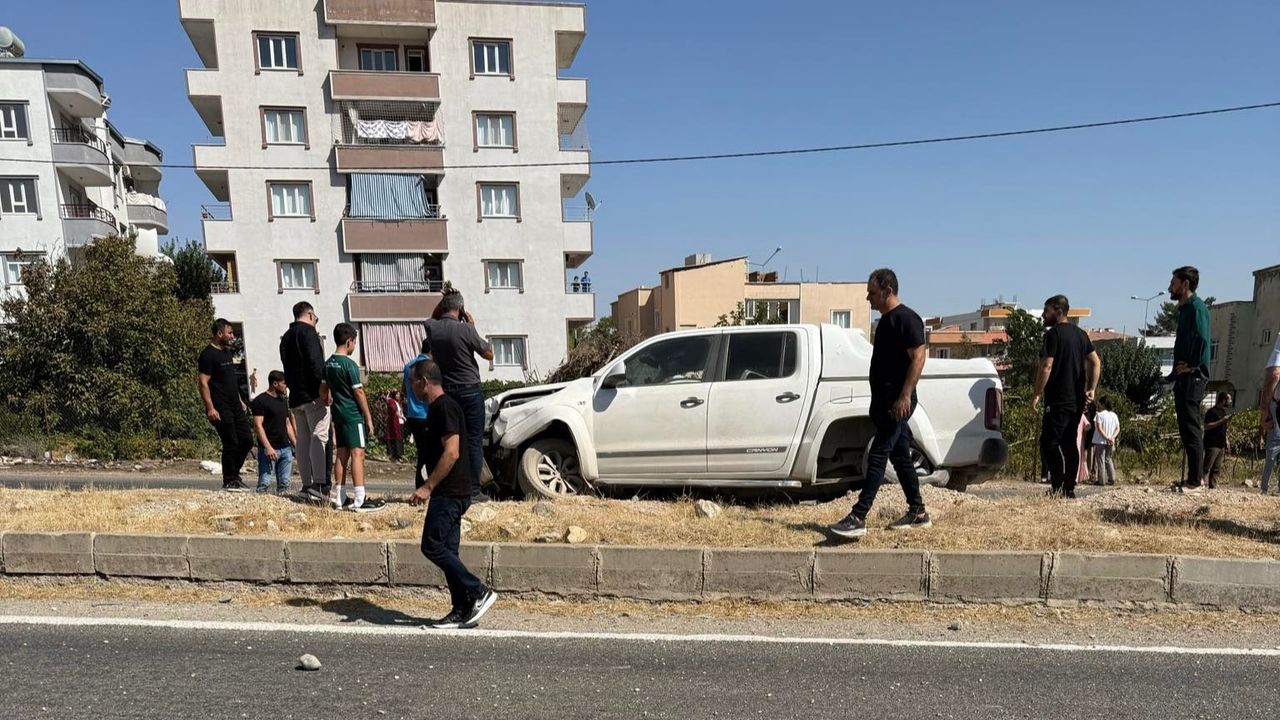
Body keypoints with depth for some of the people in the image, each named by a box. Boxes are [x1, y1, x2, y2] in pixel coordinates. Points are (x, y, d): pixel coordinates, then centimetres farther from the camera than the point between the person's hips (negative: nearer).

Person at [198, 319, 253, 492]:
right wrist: (210, 408, -22)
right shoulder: (208, 355, -11)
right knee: (231, 444, -5)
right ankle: (229, 481, 8)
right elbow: (203, 383, -16)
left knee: (247, 441, 8)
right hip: (221, 409, -9)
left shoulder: (227, 352, 17)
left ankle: (235, 476, 21)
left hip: (236, 406, 9)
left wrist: (240, 401, 21)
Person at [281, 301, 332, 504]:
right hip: (313, 395, -8)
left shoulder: (286, 337, 21)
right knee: (319, 436, -11)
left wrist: (293, 387, 19)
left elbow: (287, 369, 21)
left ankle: (307, 485, 10)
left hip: (295, 396, 8)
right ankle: (318, 484, -19)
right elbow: (315, 362, -18)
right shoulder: (308, 331, -6)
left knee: (303, 440, 9)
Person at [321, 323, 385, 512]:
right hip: (353, 415, -8)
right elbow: (359, 392, -14)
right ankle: (360, 500, -8)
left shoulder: (329, 363, 10)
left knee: (341, 454, 11)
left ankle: (339, 499, 16)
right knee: (357, 454, -7)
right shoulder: (349, 364, -14)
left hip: (338, 414, 8)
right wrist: (368, 417, -9)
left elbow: (323, 391, 15)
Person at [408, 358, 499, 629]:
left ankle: (479, 592, -4)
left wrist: (427, 487, -22)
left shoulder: (444, 407, -15)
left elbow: (452, 452, -23)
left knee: (433, 547, -9)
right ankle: (462, 611, 14)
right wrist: (430, 485, 25)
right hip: (450, 492, 10)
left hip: (449, 493, -10)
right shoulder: (437, 407, 17)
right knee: (446, 550, 10)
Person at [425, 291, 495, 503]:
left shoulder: (431, 327, 0)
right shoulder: (465, 330, -14)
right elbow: (489, 354, -3)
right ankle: (473, 491, 1)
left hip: (445, 391, 5)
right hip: (470, 391, -5)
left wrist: (443, 302, 16)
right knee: (474, 441, 1)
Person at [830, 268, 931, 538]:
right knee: (900, 456, 14)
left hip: (897, 403, -10)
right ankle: (918, 513, 25)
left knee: (877, 457, -11)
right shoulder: (886, 320, 17)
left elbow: (918, 357, -19)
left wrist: (904, 396, -24)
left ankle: (858, 518, -12)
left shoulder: (906, 318, -12)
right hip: (884, 402, 10)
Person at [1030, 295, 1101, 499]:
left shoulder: (1053, 334, -10)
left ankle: (1058, 487, -12)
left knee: (1049, 443, -7)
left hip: (1058, 400, -8)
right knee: (1070, 442, 11)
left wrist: (1036, 395, -12)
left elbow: (1046, 367, -17)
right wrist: (1091, 389, 11)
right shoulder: (1080, 334, 15)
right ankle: (1070, 488, 14)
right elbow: (1096, 362, 13)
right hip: (1077, 400, 8)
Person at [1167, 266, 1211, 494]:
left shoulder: (1196, 307, -8)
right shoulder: (1185, 309, 21)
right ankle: (1192, 479, 18)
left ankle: (1195, 482, -8)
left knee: (1191, 428, -9)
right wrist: (1176, 373, 12)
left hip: (1192, 377, -10)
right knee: (1186, 428, 12)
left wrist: (1190, 365, -19)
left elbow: (1201, 339, -21)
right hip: (1183, 378, 10)